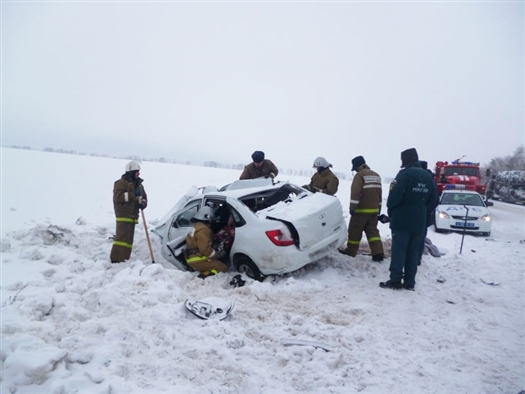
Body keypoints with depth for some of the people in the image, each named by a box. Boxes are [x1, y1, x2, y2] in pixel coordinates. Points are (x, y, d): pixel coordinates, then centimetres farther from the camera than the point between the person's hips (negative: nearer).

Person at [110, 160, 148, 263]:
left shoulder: (138, 184, 17)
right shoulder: (121, 182, -6)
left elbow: (144, 197, 18)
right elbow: (118, 197, -19)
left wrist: (143, 203, -6)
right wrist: (133, 194, -23)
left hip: (133, 215, 8)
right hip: (123, 215, -8)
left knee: (129, 239, 9)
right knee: (122, 237, -14)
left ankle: (124, 258, 15)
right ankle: (116, 259, -12)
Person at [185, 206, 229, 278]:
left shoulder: (197, 226, 17)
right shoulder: (203, 229, -17)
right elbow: (205, 249, -24)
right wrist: (217, 255, -9)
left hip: (193, 258, 10)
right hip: (198, 260, -10)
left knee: (218, 263, 19)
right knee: (224, 268, -10)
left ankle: (205, 274, -2)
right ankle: (204, 277, -26)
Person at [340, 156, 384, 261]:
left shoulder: (360, 175, -12)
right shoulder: (376, 175, 14)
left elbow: (355, 193, -19)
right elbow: (379, 194, 18)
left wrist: (352, 208, -16)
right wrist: (378, 209, 23)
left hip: (361, 210, -7)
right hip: (374, 209, 7)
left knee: (355, 231, 5)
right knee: (372, 230, 10)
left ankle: (351, 251, 15)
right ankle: (378, 253, -1)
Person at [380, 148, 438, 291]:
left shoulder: (405, 174, -13)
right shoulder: (428, 176, 9)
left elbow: (395, 195, -20)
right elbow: (433, 199, 12)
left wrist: (390, 208, -2)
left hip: (402, 220, -6)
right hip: (419, 222, 6)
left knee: (398, 251, -1)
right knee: (413, 252, 10)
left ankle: (395, 281, 2)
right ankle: (409, 282, 15)